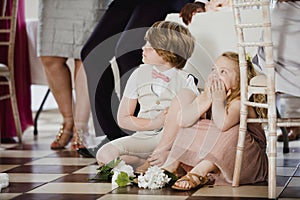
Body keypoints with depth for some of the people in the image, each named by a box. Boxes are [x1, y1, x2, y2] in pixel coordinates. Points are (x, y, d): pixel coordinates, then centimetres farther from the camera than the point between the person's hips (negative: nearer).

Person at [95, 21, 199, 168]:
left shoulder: (184, 80, -2)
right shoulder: (140, 74, 4)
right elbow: (123, 119, 4)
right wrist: (154, 123, -9)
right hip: (144, 137, 2)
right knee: (105, 154, -25)